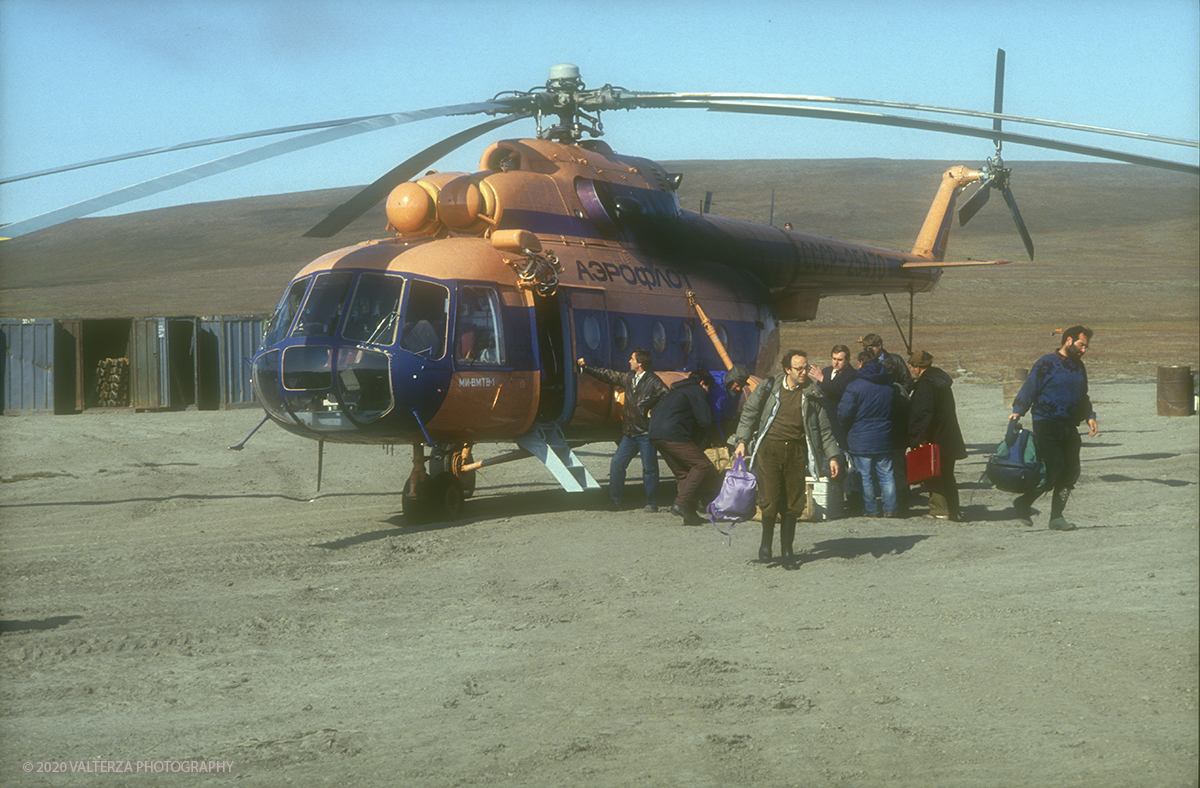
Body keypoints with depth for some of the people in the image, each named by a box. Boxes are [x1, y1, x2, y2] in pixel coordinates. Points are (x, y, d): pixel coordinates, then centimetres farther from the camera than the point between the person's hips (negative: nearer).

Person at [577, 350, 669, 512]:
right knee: (616, 463, 1)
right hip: (629, 433, 7)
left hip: (646, 433, -6)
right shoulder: (628, 378, 14)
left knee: (649, 468, -4)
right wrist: (586, 368, 26)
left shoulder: (653, 381, -7)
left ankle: (651, 503, 7)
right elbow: (608, 375, 23)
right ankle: (614, 501, 8)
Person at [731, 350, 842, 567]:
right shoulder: (768, 388, 6)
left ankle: (786, 549, 13)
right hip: (769, 448, -1)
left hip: (796, 451, 1)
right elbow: (750, 413, 11)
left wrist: (833, 456, 7)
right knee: (770, 498, -7)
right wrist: (742, 440, 1)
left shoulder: (812, 395, 9)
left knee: (793, 502, 1)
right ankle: (766, 542, 16)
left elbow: (825, 429, 13)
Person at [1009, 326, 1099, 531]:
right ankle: (1024, 503, 4)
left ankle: (1057, 516, 8)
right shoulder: (1047, 363, -5)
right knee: (1055, 469, -14)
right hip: (1047, 425, -7)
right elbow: (1029, 389, -9)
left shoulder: (1079, 367, 18)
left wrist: (1090, 417, 14)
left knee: (1071, 472, 0)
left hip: (1069, 427, 7)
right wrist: (1017, 411, -21)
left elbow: (1083, 397, 28)